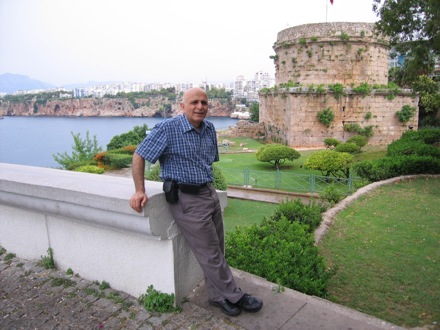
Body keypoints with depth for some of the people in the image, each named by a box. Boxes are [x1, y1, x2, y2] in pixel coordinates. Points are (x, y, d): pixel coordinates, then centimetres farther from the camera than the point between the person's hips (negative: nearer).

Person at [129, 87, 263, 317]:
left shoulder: (209, 129, 7)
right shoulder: (168, 129, -13)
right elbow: (139, 156, -10)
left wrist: (209, 185, 16)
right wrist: (140, 191, -14)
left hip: (210, 193, 7)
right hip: (187, 200, -7)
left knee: (217, 250, 14)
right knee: (210, 254, 2)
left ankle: (218, 295, 30)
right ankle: (234, 297, 18)